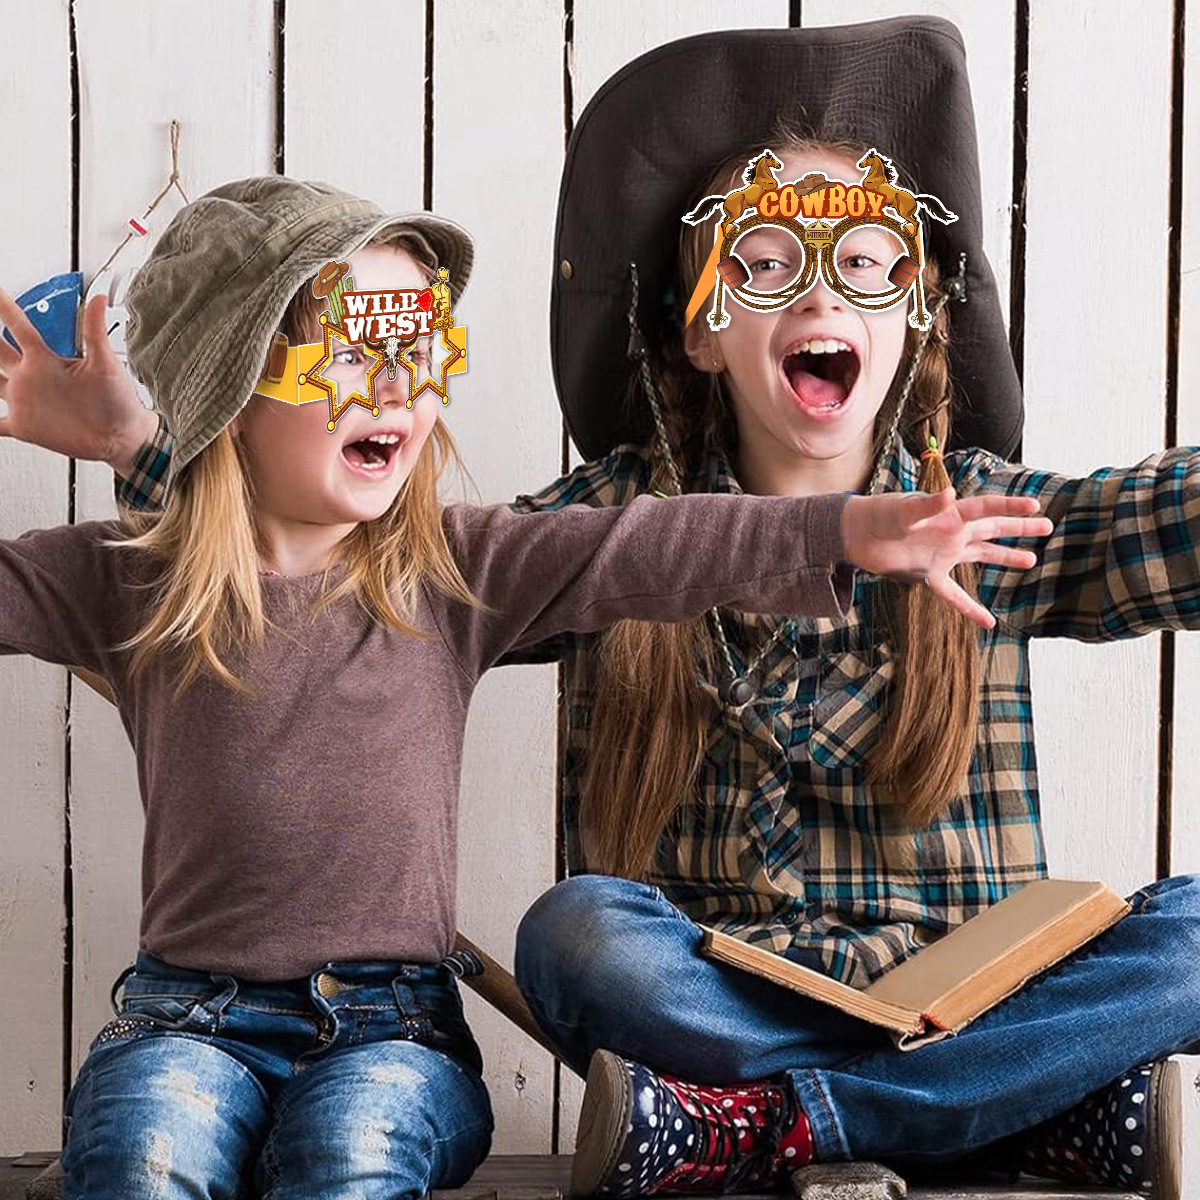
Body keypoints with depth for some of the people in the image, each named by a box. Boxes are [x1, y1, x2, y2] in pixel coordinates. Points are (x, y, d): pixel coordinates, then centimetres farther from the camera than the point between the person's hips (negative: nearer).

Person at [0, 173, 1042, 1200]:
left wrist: (858, 528, -22)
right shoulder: (128, 582, 3)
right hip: (191, 1015, 0)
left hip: (390, 1025, 1)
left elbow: (639, 549, -8)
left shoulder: (452, 573, 4)